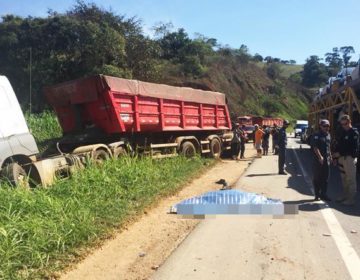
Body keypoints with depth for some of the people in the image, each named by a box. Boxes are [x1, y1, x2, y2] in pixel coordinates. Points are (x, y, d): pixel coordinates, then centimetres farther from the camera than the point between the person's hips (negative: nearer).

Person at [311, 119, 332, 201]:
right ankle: (317, 195, 11)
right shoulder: (316, 136, -11)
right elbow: (315, 147, -19)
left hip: (326, 160, 7)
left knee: (325, 178, 10)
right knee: (317, 178, 2)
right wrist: (320, 157, -29)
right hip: (318, 160, -7)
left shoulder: (328, 135, 13)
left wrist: (330, 156, 19)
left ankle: (323, 194, 18)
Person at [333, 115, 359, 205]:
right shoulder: (340, 132, 14)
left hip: (350, 158, -6)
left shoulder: (354, 133, -7)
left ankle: (351, 199, 1)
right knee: (344, 179, 13)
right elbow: (336, 145, 15)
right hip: (341, 158, 7)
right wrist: (335, 157, 10)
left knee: (351, 179, -4)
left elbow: (353, 148, -13)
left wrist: (340, 153, -13)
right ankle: (344, 196, 22)